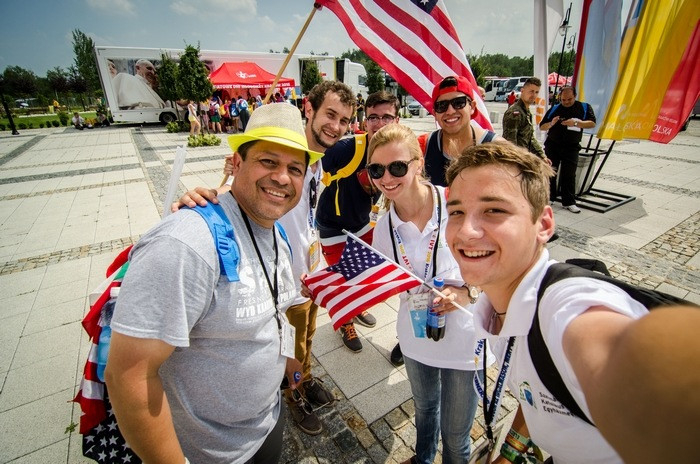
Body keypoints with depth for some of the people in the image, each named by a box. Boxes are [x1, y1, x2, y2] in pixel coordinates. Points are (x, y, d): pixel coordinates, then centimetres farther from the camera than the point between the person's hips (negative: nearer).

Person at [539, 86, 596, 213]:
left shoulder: (584, 107, 4)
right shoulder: (554, 109, 7)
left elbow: (592, 123, -6)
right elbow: (542, 127, 6)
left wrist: (576, 123, -21)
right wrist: (551, 123, -14)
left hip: (571, 148, -1)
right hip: (552, 146, 1)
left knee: (569, 175, 1)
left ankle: (568, 202, 9)